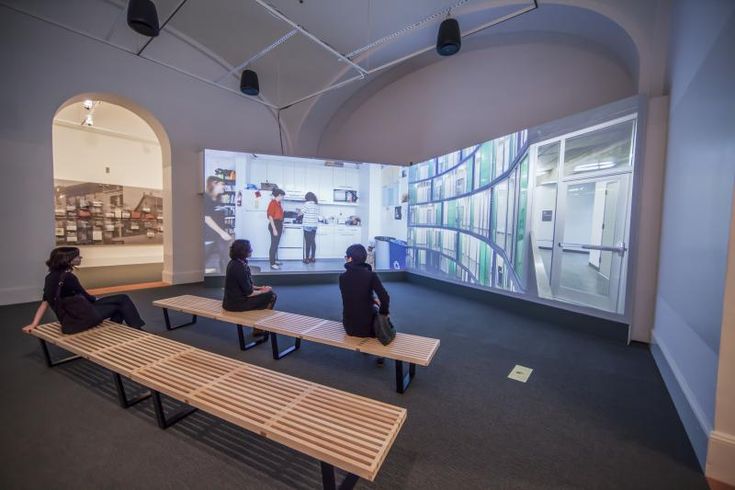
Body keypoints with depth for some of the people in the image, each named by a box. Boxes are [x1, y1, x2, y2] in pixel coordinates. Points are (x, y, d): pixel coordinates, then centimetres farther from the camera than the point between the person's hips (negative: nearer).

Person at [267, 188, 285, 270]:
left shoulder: (278, 203, 13)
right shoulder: (273, 203, -15)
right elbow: (270, 217, -18)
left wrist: (282, 226, 19)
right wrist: (274, 229, -22)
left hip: (279, 225, 9)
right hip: (274, 225, -9)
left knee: (276, 244, 16)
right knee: (274, 244, -7)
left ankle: (275, 260, 27)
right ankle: (272, 264, -4)